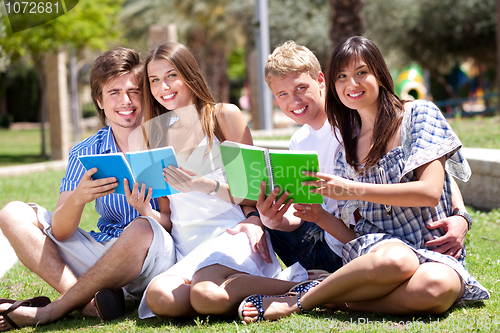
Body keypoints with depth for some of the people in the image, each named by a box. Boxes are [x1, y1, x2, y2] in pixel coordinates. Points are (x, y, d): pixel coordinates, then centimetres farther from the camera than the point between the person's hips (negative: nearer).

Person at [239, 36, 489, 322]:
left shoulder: (419, 115, 3)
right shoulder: (346, 153, 15)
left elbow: (430, 192, -10)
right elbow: (352, 233, 13)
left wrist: (354, 189, -12)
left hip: (436, 254, -1)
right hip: (378, 245, 1)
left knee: (435, 286, -40)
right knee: (395, 260, -39)